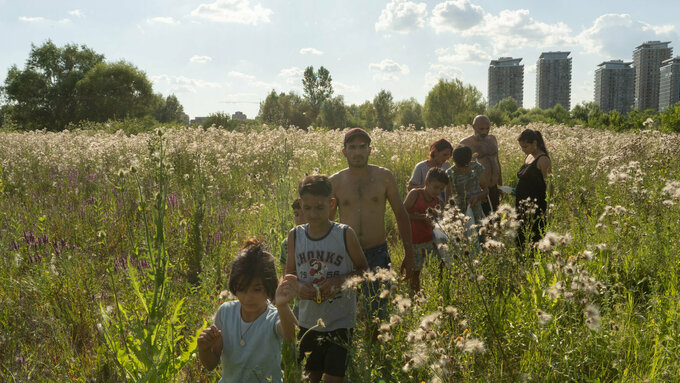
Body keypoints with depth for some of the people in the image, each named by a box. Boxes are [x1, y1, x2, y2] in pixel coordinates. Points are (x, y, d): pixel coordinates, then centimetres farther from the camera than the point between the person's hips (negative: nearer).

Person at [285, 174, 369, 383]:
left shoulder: (345, 234, -11)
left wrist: (339, 280, -19)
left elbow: (363, 270, -2)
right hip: (308, 321, 3)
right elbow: (289, 273, 8)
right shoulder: (295, 236, -2)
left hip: (340, 321, -3)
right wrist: (299, 286, -14)